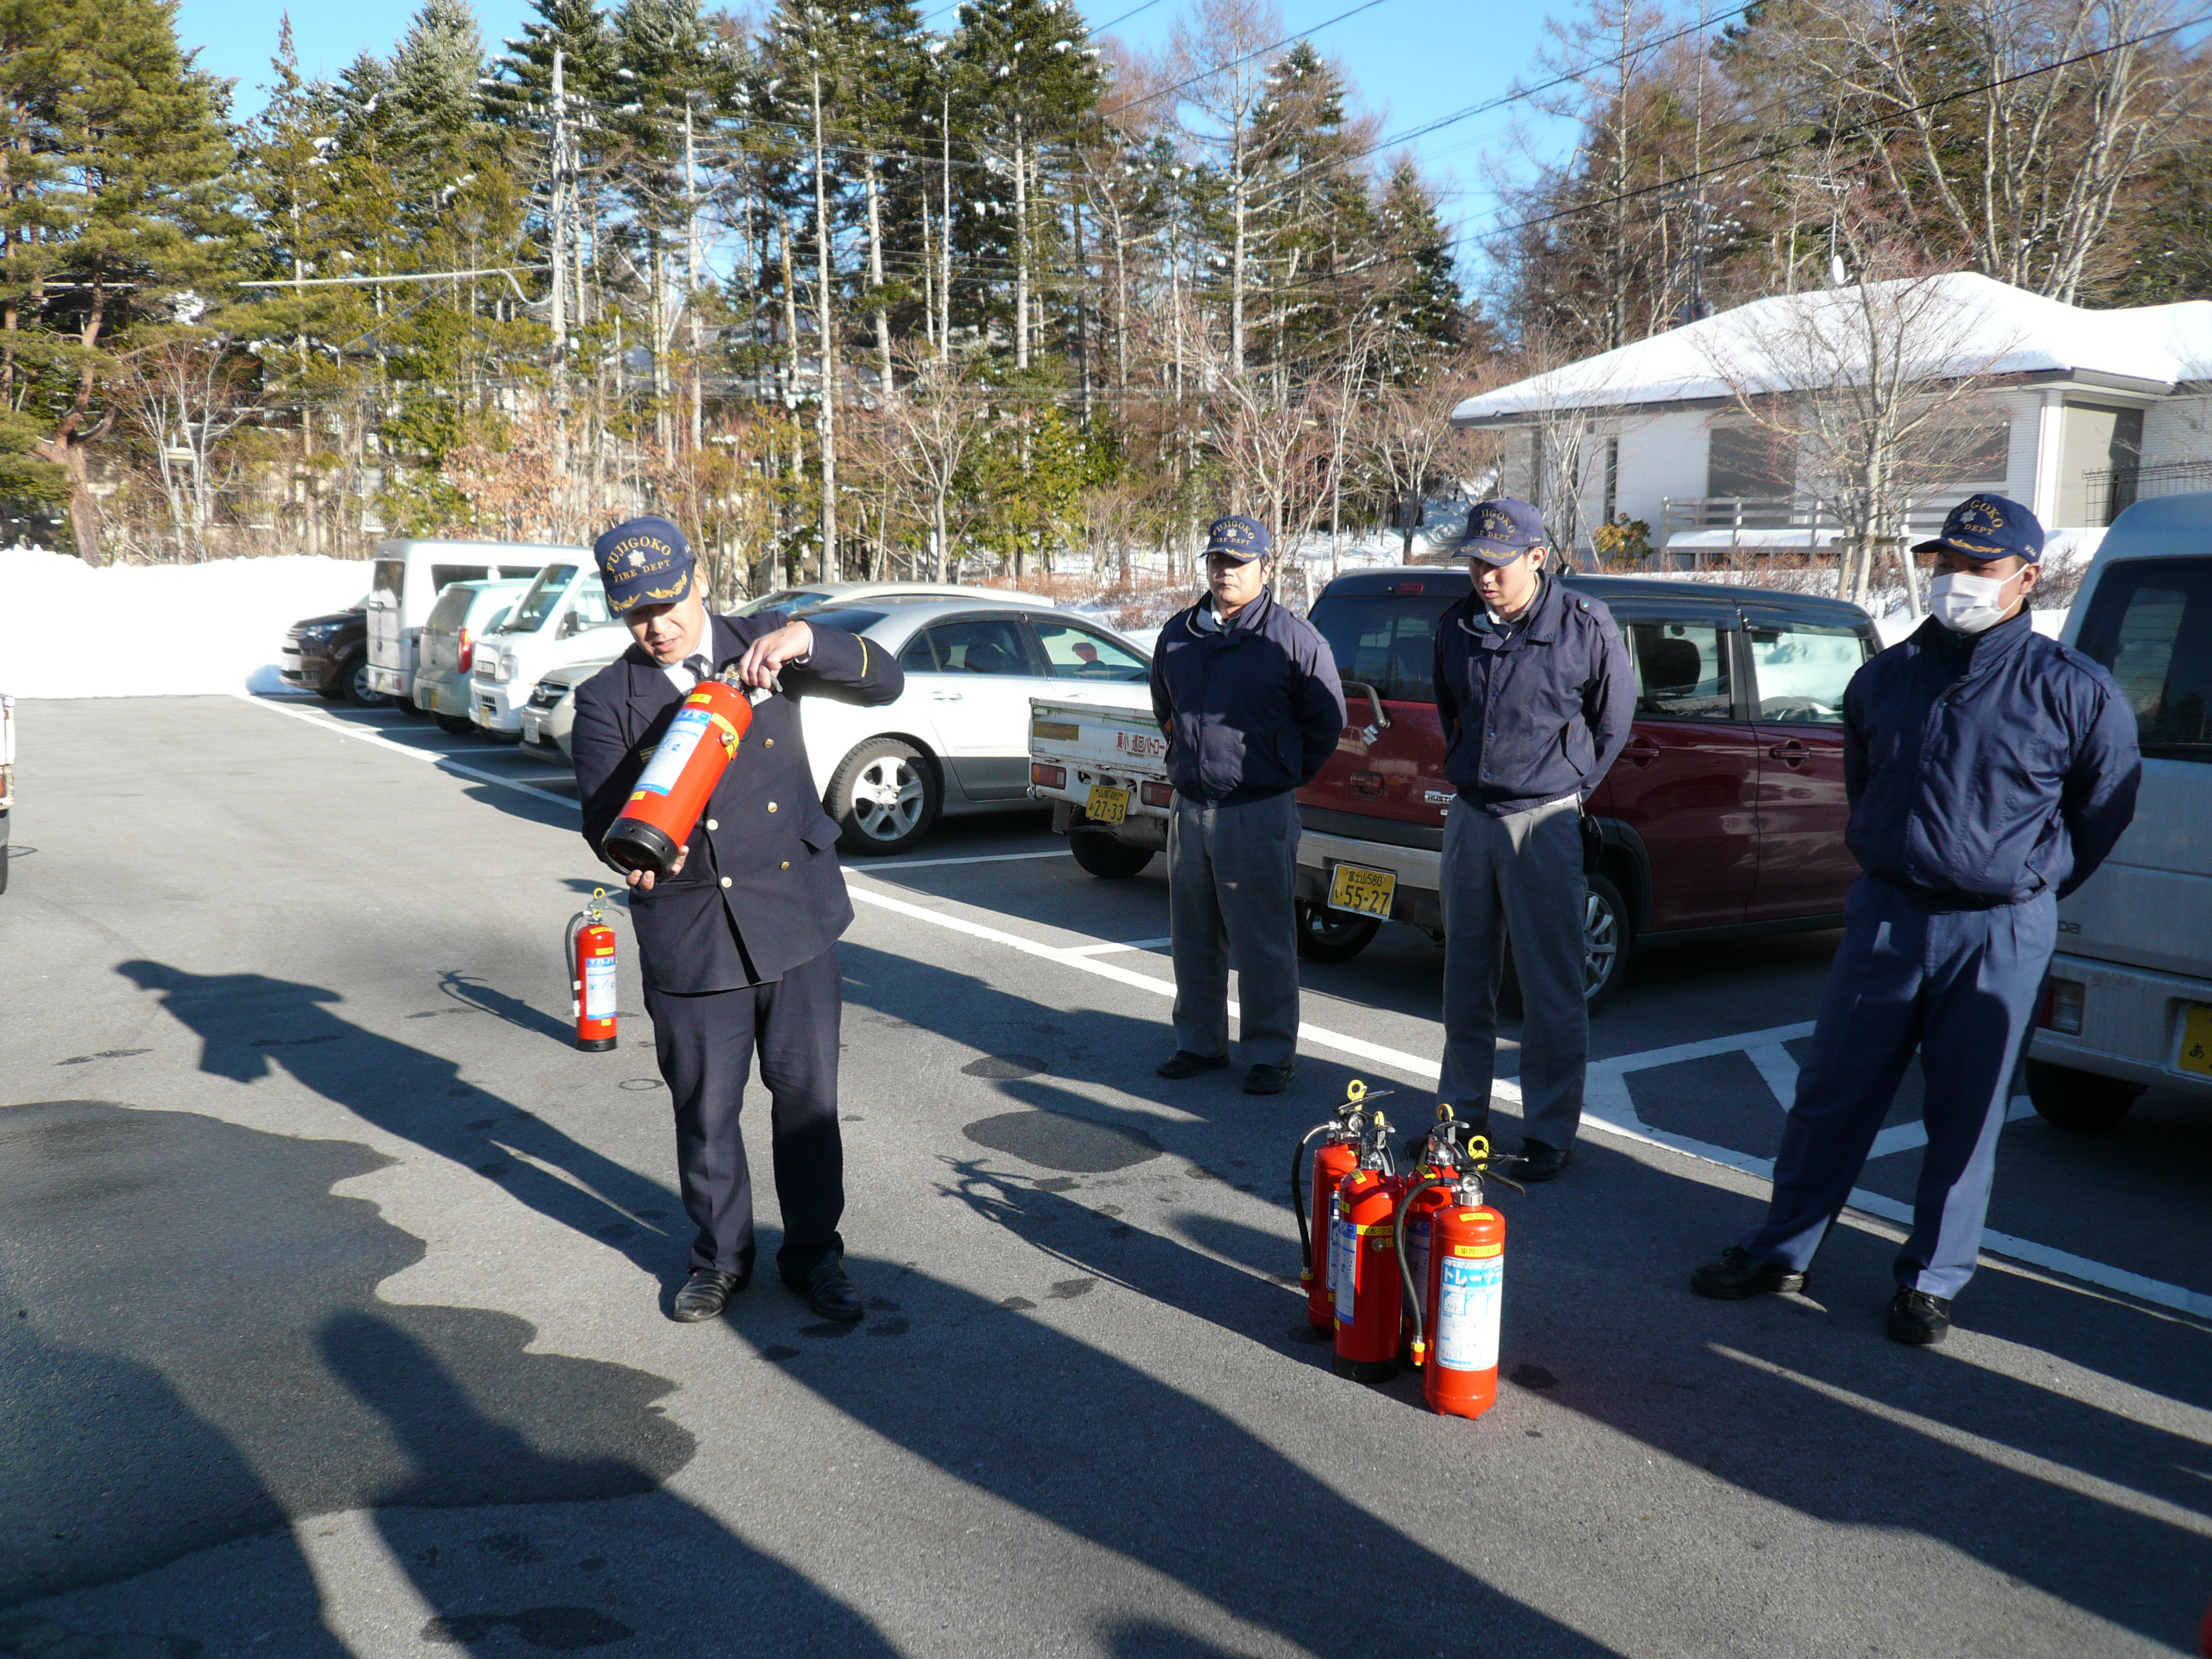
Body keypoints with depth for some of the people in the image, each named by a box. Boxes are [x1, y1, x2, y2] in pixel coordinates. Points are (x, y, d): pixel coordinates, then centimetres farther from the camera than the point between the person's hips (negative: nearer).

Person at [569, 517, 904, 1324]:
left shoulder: (765, 645, 3)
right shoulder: (606, 700, 1)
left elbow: (884, 681, -1)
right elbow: (602, 813, -7)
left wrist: (805, 641, -19)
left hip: (797, 919, 1)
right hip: (689, 939, 0)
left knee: (808, 1096, 10)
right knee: (705, 1111, 10)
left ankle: (813, 1252, 29)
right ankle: (721, 1257, 33)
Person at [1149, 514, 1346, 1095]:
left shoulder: (1293, 638, -6)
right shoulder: (1178, 634, 10)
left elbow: (1326, 719, 0)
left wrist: (1284, 777, 3)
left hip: (1260, 814, -5)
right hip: (1189, 808, 6)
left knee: (1263, 944, -1)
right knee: (1192, 939, 13)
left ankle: (1271, 1053, 10)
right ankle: (1200, 1043, 26)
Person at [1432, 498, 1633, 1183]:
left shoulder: (1585, 626, -8)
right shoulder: (1456, 627, 5)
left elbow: (1614, 719, 5)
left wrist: (1568, 788, 6)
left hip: (1544, 822, -4)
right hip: (1469, 816, 5)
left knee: (1551, 990, 0)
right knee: (1466, 979, 12)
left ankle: (1549, 1131, 11)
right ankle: (1463, 1112, 26)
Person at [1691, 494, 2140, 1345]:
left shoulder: (2075, 691, -5)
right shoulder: (1886, 678, 6)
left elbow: (2102, 810, 8)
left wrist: (2029, 885, 11)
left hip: (1999, 936, -3)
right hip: (1885, 914, 3)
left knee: (1966, 1118, 6)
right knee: (1831, 1096, 8)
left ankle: (1930, 1280, 21)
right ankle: (1781, 1251, 20)